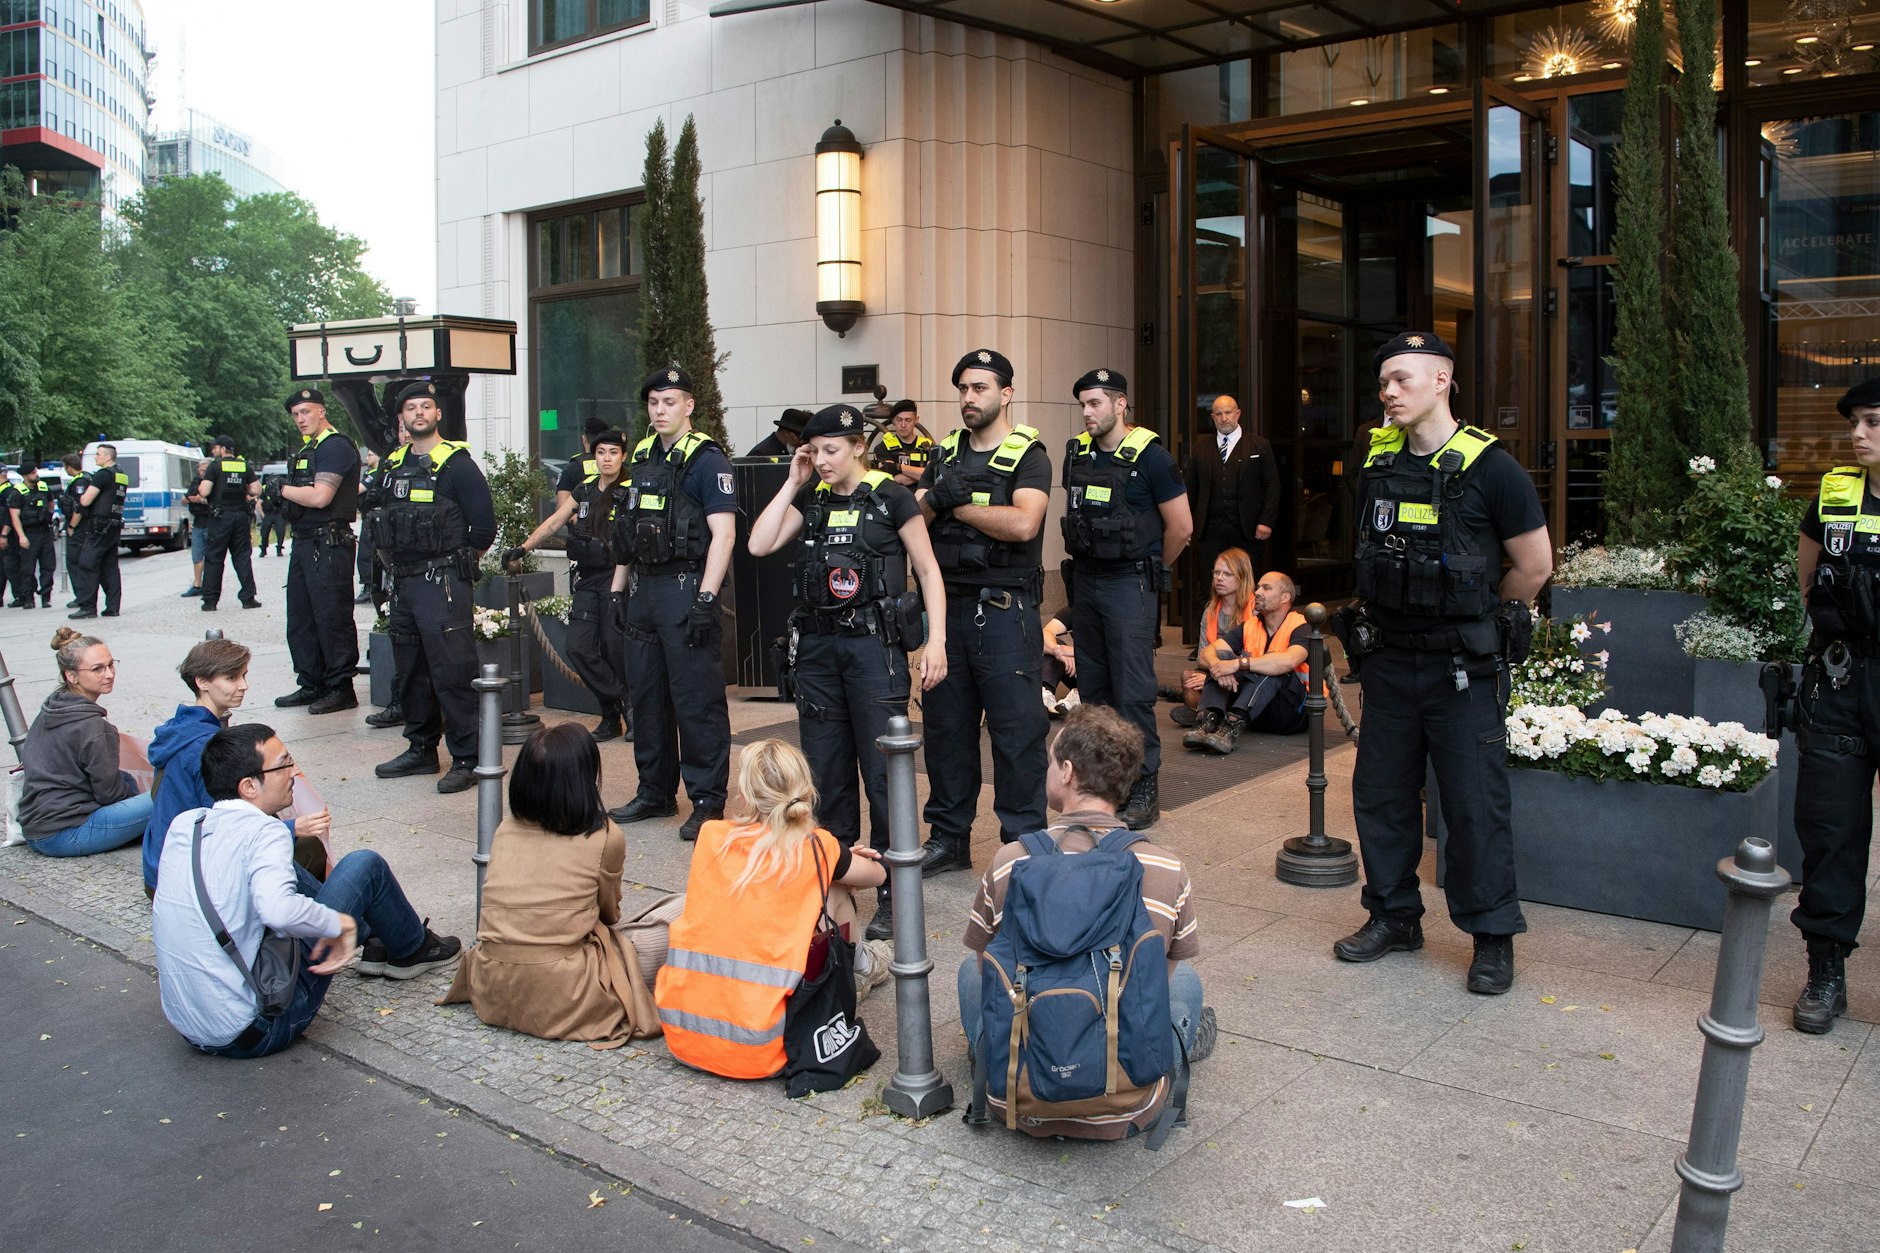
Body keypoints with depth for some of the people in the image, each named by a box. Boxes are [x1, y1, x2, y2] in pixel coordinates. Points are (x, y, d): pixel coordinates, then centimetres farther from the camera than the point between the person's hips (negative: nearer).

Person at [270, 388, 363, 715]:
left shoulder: (336, 446, -11)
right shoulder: (304, 450, 20)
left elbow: (319, 497, -20)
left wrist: (281, 490, -7)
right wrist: (274, 499, 4)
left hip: (329, 542, -10)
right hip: (303, 541, 10)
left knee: (332, 617, -6)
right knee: (300, 618, 13)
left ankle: (341, 689, 1)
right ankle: (311, 685, 21)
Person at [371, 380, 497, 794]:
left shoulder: (456, 464, -7)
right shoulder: (394, 465, 14)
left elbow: (484, 526, -8)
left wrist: (456, 562, 1)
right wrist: (395, 562, 15)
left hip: (443, 584, -8)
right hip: (403, 581, 8)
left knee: (452, 671, -9)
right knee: (410, 671, 14)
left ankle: (466, 759, -5)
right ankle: (421, 749, 25)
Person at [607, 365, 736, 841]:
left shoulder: (706, 459, -8)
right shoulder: (642, 456, 16)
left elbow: (723, 534, -15)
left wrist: (705, 599, -21)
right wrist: (617, 588, 17)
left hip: (686, 587, -8)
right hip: (644, 589, 8)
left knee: (697, 699, -4)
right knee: (646, 695, 13)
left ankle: (708, 802, 4)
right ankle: (655, 793, 25)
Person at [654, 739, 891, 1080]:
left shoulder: (710, 837, 1)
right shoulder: (816, 849, -5)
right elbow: (877, 874, 16)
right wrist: (839, 864, 40)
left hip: (680, 1036, 3)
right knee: (837, 893, 13)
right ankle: (849, 983, 37)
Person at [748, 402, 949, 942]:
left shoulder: (891, 498, -3)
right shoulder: (810, 499, 11)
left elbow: (928, 570, -3)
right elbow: (759, 544, 0)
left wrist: (935, 641, -11)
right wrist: (792, 483, 1)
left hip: (874, 642, -5)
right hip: (817, 643, 5)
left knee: (882, 770, -4)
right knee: (825, 768, 11)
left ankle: (891, 894, 3)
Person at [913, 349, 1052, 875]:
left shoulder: (1028, 456, -3)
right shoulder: (945, 453, 15)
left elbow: (1022, 523, -20)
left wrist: (959, 503, -10)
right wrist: (933, 501, -15)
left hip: (1005, 610, -5)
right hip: (948, 605, 6)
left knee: (1017, 728, -3)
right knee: (945, 726, 11)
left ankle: (1024, 842, 8)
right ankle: (949, 837, 23)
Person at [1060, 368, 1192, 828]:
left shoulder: (1149, 456, -11)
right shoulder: (1076, 453, 7)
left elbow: (1180, 527, -7)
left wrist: (1151, 570, 4)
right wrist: (1076, 557, 16)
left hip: (1130, 584, -6)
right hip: (1084, 582, 6)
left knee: (1133, 691, -5)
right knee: (1092, 687, 12)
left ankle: (1144, 788, 4)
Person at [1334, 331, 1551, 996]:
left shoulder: (1490, 467, -11)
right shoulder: (1378, 465, 5)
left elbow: (1534, 567, -5)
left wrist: (1473, 620, 4)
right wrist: (1380, 618, 12)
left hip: (1463, 667, -5)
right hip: (1390, 660, 6)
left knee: (1474, 803, 1)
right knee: (1380, 793, 12)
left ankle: (1493, 935, 16)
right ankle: (1394, 916, 28)